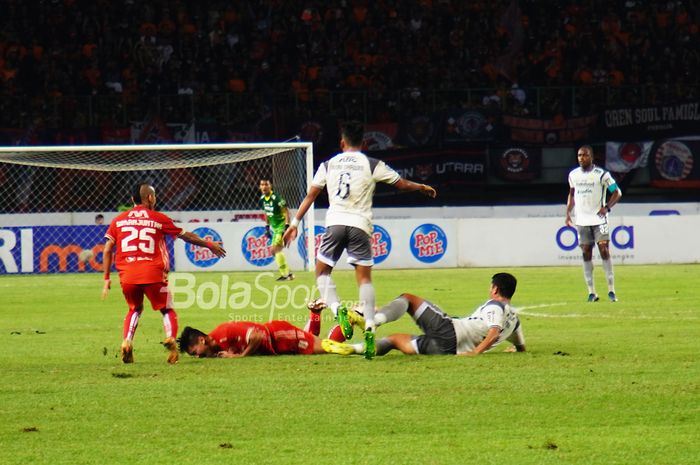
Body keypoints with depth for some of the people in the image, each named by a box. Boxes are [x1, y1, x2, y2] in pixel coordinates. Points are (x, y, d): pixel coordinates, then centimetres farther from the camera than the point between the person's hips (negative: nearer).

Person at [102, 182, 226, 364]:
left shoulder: (118, 220, 12)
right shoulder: (158, 218, 6)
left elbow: (107, 250, 8)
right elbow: (185, 236, 13)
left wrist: (107, 278, 13)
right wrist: (208, 245, 27)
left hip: (127, 275, 3)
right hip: (153, 274, -3)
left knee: (135, 309, 26)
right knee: (167, 310, 12)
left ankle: (127, 342, 4)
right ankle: (171, 337, -17)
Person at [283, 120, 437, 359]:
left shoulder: (328, 165, 11)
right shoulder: (372, 165, 5)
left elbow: (310, 195, 11)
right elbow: (402, 184, 14)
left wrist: (294, 223, 16)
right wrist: (423, 188, 33)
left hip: (335, 223, 1)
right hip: (360, 224, -1)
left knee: (322, 271, 14)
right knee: (364, 278, 3)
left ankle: (337, 308, -14)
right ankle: (369, 327, -13)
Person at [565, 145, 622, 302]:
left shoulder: (601, 174, -6)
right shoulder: (573, 175, 8)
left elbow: (617, 192, -2)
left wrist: (607, 207, -15)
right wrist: (568, 213, 13)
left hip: (599, 218, -4)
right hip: (582, 221, 4)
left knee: (604, 250, -11)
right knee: (586, 254, 2)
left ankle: (611, 289, -8)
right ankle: (591, 292, 5)